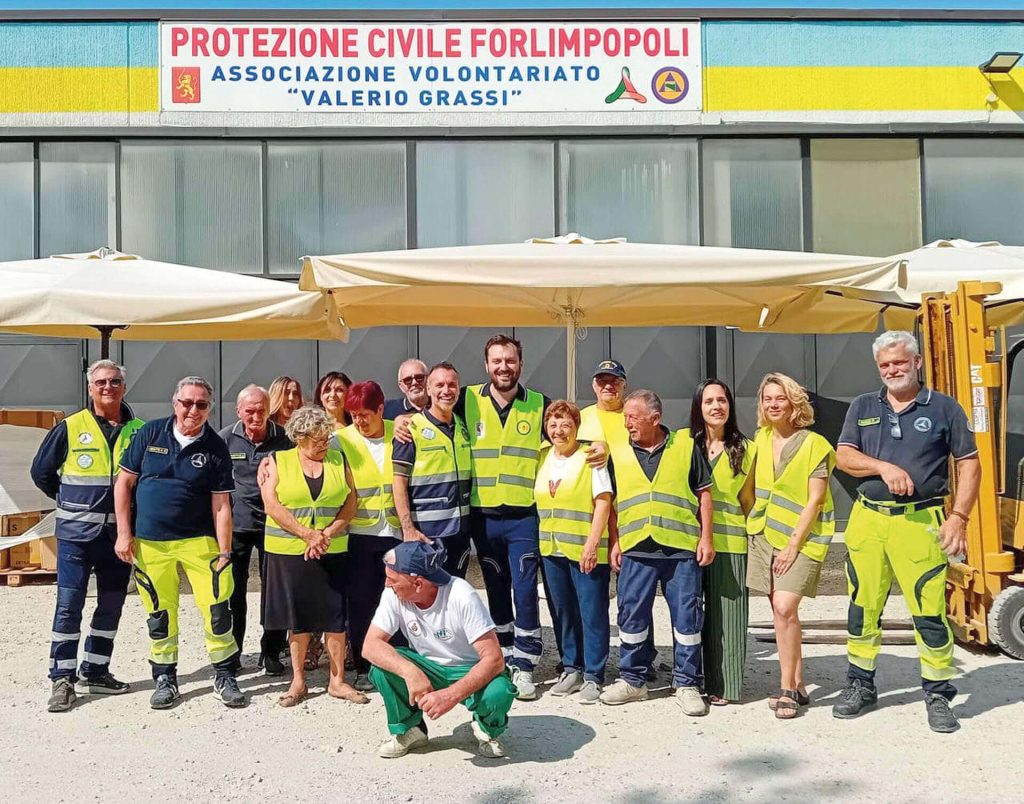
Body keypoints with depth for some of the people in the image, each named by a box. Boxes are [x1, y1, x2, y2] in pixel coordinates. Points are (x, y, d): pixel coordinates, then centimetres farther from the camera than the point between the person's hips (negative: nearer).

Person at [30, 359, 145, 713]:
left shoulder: (139, 431, 1)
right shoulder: (70, 428, -2)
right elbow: (41, 471, 8)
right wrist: (71, 501, 8)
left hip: (119, 533, 3)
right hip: (76, 533, -2)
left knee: (111, 605, 11)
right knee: (69, 605, -3)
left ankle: (93, 671, 25)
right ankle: (61, 678, 6)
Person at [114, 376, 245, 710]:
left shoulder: (216, 448, -1)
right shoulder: (150, 433, 1)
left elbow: (221, 505, -2)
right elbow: (124, 483, 4)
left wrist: (225, 552, -5)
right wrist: (124, 533, -1)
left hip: (198, 541, -1)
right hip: (150, 544, 1)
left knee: (217, 611, -5)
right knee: (159, 615, 8)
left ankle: (225, 678, 13)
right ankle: (165, 679, 25)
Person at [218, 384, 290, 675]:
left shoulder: (283, 438, -3)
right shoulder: (226, 438, -2)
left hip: (273, 523, 0)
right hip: (235, 523, 1)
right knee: (233, 589, 7)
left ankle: (271, 652, 17)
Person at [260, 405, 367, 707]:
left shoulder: (338, 460, 7)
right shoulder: (277, 461, 1)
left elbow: (350, 502, 2)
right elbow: (272, 505, -8)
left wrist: (327, 534, -11)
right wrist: (307, 534, -15)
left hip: (332, 552, 2)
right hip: (289, 551, -1)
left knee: (335, 614, 2)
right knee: (297, 616, 5)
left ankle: (337, 681, 12)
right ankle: (298, 681, 17)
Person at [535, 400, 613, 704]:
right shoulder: (542, 458, 11)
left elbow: (603, 501, -10)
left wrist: (592, 542, -17)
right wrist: (537, 540, 9)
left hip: (585, 550, -6)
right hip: (552, 550, 6)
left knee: (592, 613, -1)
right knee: (563, 611, 13)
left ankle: (593, 676, 7)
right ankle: (572, 669, 25)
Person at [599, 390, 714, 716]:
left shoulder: (685, 446, 3)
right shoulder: (618, 452, 9)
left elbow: (704, 493, 6)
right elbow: (611, 500, 14)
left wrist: (706, 538, 0)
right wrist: (615, 542, 8)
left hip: (681, 548, -2)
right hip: (635, 549, 2)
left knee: (686, 615, 2)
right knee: (632, 614, 6)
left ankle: (687, 684, 15)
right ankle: (632, 679, 20)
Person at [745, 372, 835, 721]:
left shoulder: (814, 445, -8)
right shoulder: (761, 438, 9)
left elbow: (814, 500, -11)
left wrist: (793, 544, -15)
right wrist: (753, 522, 14)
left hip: (800, 537, -5)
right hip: (764, 535, 6)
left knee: (784, 608, -17)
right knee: (782, 612, 8)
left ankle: (787, 690, -7)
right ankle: (798, 685, 18)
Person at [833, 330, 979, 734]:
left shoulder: (944, 408, 3)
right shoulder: (863, 407, 11)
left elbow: (969, 465, 1)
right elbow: (844, 456, 4)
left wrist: (959, 517, -9)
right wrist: (883, 467, -14)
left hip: (920, 523, -3)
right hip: (868, 521, 3)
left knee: (930, 610, -4)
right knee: (862, 607, 9)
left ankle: (938, 695, 12)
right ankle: (861, 685, 24)